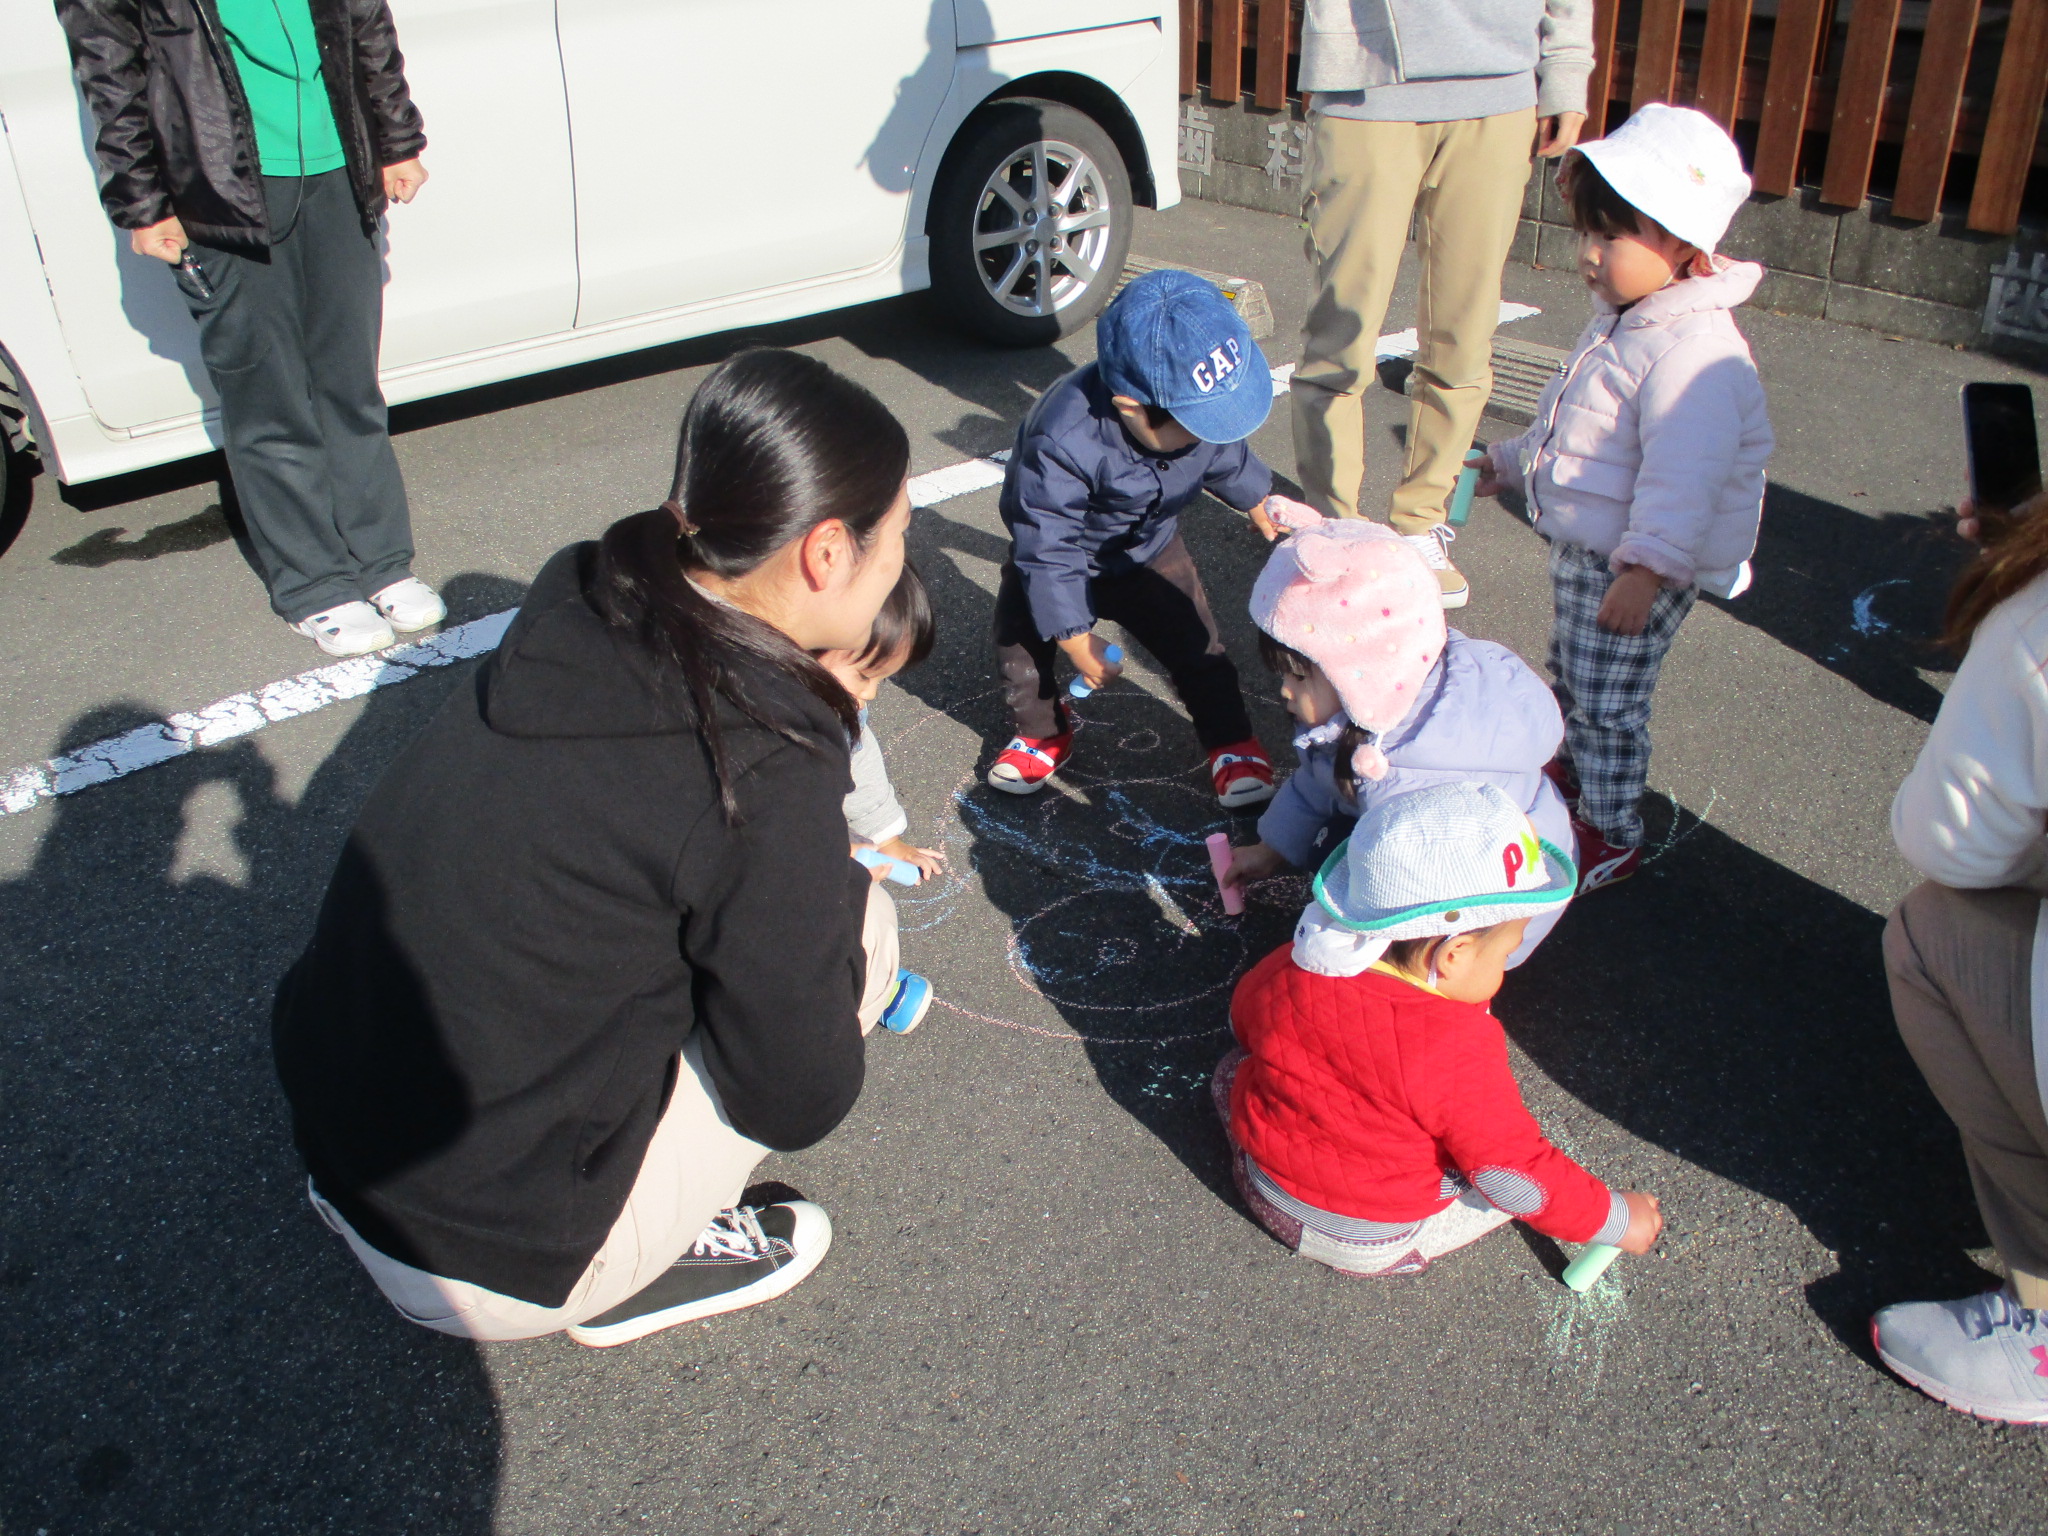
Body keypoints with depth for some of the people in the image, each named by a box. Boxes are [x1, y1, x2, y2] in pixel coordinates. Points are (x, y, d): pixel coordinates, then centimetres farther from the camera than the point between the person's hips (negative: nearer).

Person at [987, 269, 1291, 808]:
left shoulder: (1198, 400, -23)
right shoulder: (1061, 441, -42)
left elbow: (1226, 457, 4)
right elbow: (1048, 551, -32)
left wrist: (1257, 504, 23)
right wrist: (1076, 639, -26)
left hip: (1150, 552, 3)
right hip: (1061, 560, -3)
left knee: (1195, 647, 0)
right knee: (1022, 649, 3)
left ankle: (1231, 741, 23)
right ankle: (1042, 734, 32)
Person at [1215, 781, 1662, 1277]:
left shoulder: (1291, 972, -17)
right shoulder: (1456, 1053, -34)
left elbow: (1242, 1021, 7)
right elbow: (1518, 1178, -25)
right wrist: (1617, 1220, -9)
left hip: (1264, 1190, 4)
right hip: (1371, 1242, -4)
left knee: (1233, 1068, 27)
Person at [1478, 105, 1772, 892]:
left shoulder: (1692, 352, -27)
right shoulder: (1621, 321, 7)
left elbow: (1683, 476, -33)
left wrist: (1646, 568, -37)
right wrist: (1511, 461, 32)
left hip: (1639, 565, -10)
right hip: (1579, 545, 10)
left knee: (1605, 704, 0)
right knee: (1570, 675, 26)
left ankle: (1612, 837, 17)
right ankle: (1574, 774, 49)